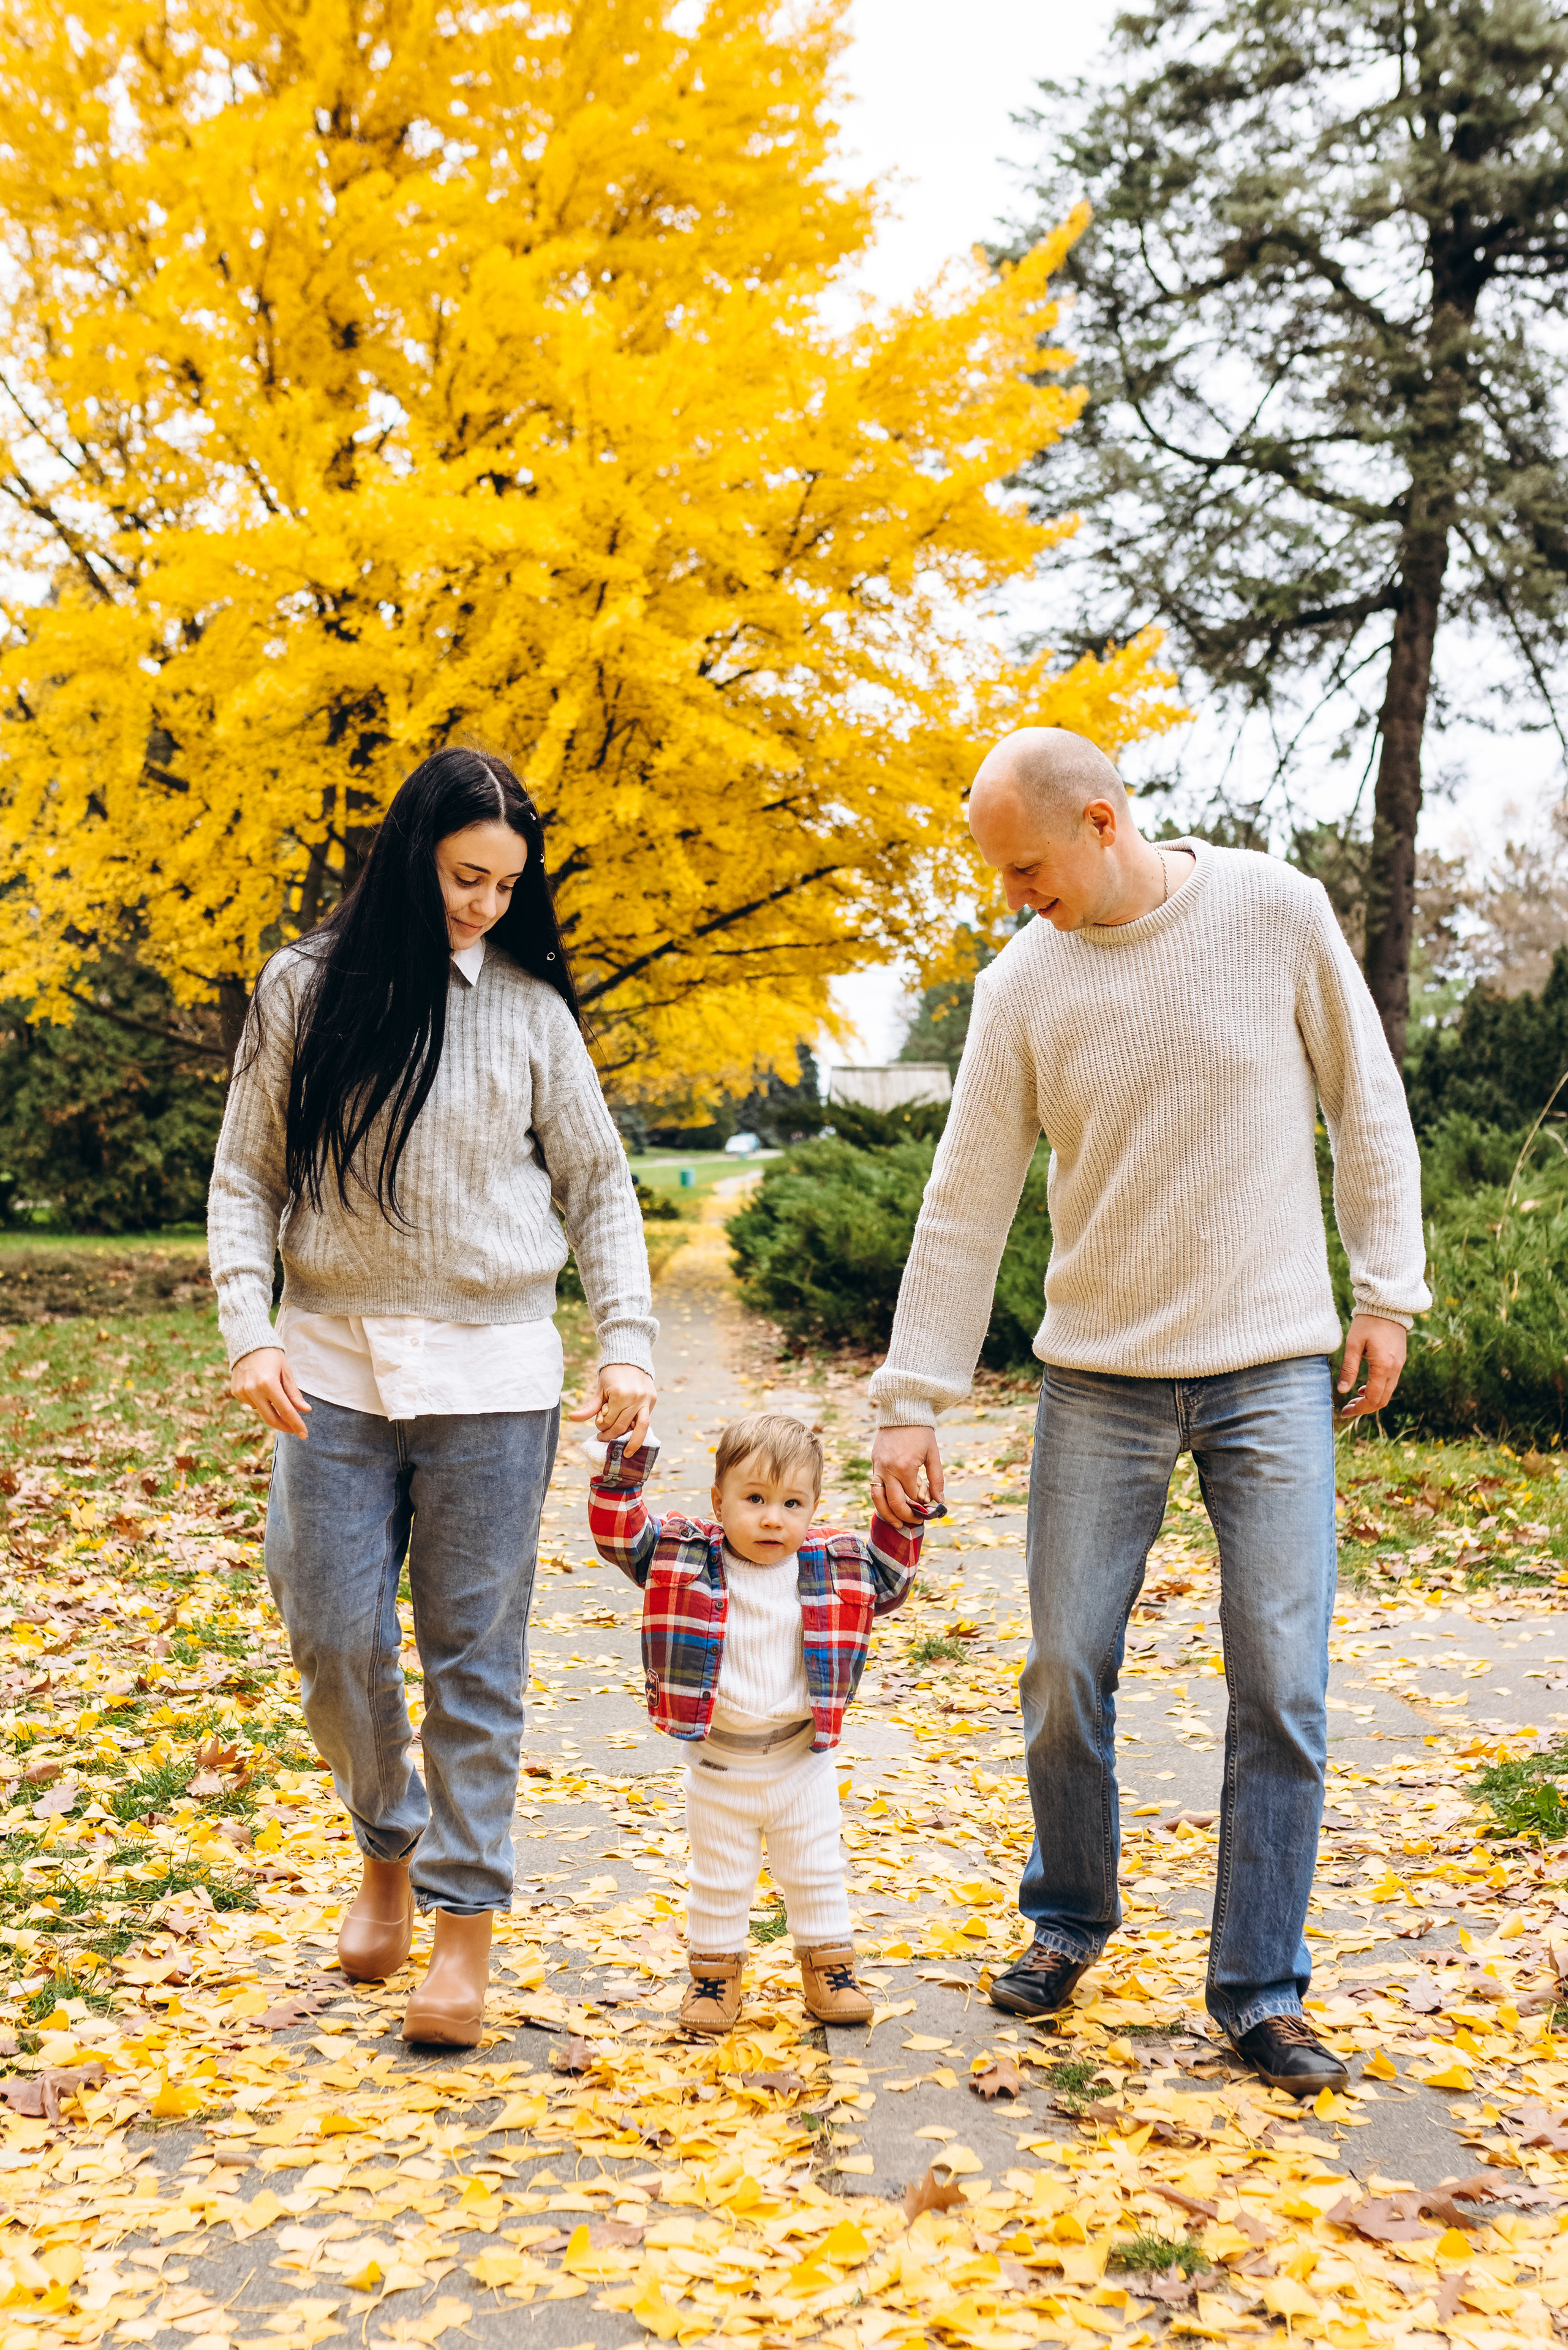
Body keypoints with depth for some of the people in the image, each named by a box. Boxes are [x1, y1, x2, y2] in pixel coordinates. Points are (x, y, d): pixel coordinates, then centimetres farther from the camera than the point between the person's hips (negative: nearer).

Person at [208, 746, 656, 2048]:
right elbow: (246, 1177, 5)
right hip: (334, 1366, 1)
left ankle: (466, 1920, 13)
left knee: (476, 1651, 2)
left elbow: (599, 1187, 7)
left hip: (491, 1375, -1)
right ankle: (389, 1849, 29)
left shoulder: (530, 1008, 3)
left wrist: (630, 1341, -4)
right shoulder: (305, 989, 3)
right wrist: (248, 1329, -8)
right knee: (334, 1635, 2)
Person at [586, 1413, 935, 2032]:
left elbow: (888, 1582, 6)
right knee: (718, 1881, 14)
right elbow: (620, 1534, -12)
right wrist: (623, 1463, -24)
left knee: (817, 1875, 15)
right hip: (718, 1765, -1)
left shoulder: (832, 1568, -6)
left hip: (802, 1762, 1)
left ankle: (828, 1964, 32)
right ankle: (714, 1968, 32)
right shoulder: (687, 1558, -11)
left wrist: (903, 1516, -8)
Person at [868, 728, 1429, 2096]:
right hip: (1100, 1376, 1)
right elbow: (966, 1202, -1)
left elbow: (1365, 1103, 4)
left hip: (1274, 1369, -1)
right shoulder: (1024, 982, -2)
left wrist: (1388, 1289, -1)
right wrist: (911, 1398, -3)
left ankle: (1261, 1992, 13)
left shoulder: (1278, 913, -5)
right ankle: (1069, 1923, 30)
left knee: (1283, 1688, -2)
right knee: (1067, 1672, 5)